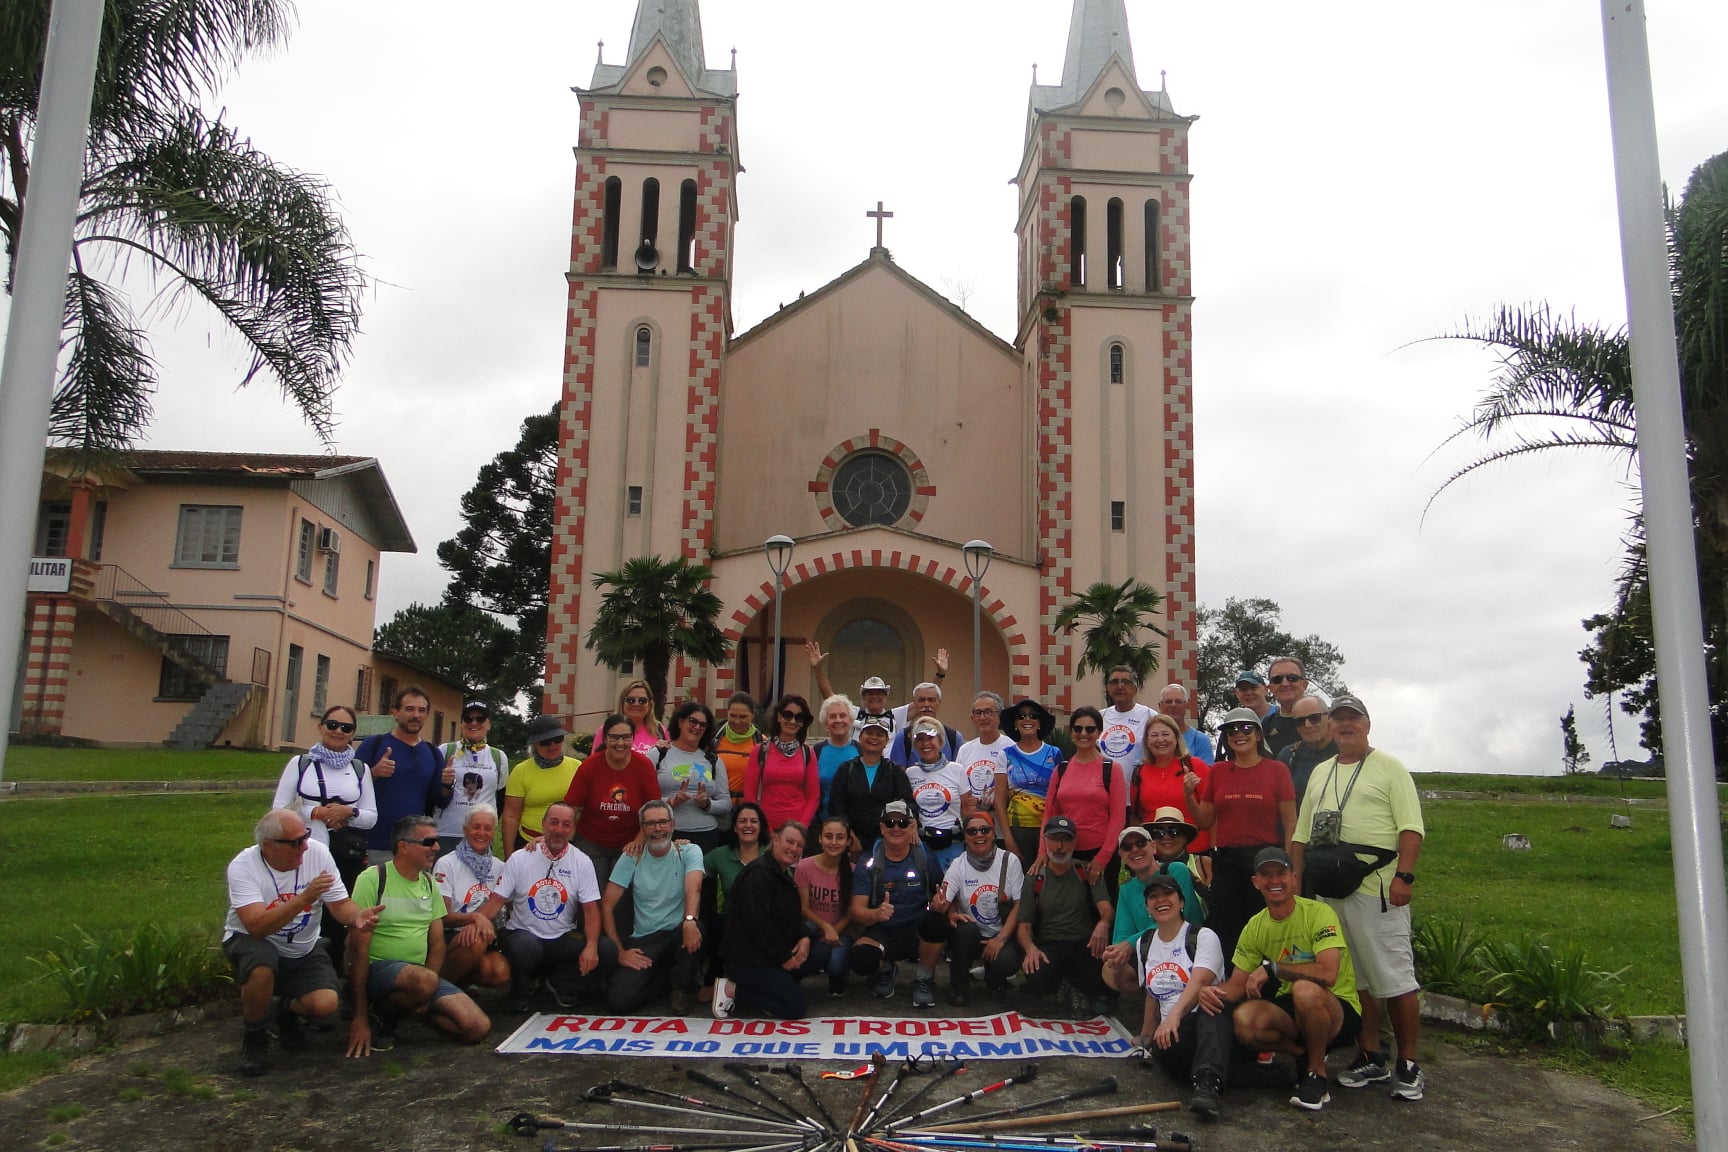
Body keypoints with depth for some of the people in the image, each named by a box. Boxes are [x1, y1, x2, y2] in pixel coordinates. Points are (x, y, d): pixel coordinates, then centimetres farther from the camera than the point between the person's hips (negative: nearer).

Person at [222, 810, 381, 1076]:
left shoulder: (317, 852, -13)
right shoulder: (243, 866, -22)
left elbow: (340, 905, -10)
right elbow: (257, 927, -34)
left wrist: (357, 917, -33)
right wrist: (304, 898, -45)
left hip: (303, 951, 3)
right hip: (251, 943, -3)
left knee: (325, 1004, -21)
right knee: (263, 966, -37)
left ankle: (288, 1010, 18)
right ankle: (254, 1038, -7)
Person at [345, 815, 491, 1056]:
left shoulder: (429, 883, 10)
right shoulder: (373, 879, -10)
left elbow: (437, 943, 9)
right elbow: (358, 948, -12)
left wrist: (424, 994, -9)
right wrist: (360, 1017, -15)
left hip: (419, 973, 6)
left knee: (478, 1027, -10)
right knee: (425, 980, -39)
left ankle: (409, 1005, 10)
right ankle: (380, 1017, -7)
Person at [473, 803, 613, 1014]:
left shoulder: (582, 863, 0)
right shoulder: (519, 859, -2)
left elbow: (591, 909, -5)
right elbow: (496, 900, -5)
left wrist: (591, 946, -21)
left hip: (564, 939, 2)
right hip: (524, 934, -2)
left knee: (607, 950, -23)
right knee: (524, 946, -38)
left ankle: (561, 984, 6)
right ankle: (520, 991, -2)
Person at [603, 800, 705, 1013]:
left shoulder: (689, 852, -2)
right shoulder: (632, 858, 3)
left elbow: (693, 887, -22)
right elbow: (607, 905, 0)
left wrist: (690, 920, -43)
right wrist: (619, 951, -9)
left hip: (678, 934, -1)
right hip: (643, 940, 2)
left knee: (694, 931, -37)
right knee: (618, 1000, -20)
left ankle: (681, 988, -7)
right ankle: (661, 976, 12)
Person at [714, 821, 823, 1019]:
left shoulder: (784, 875, 15)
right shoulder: (760, 872, -17)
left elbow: (794, 916, 18)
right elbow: (758, 922, -24)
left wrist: (805, 937, -4)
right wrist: (784, 957, -17)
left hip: (775, 952, 10)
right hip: (749, 958, -10)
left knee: (822, 954, -1)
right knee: (796, 1007, -16)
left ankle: (774, 982, 2)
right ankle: (731, 990, -6)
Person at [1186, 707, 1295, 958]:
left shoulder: (1277, 770, 0)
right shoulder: (1217, 771, 9)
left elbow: (1290, 823, -2)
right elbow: (1206, 821, 12)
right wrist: (1189, 796, -4)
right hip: (1225, 860, 3)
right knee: (1225, 932, 3)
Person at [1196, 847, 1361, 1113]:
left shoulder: (1319, 913, -15)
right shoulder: (1255, 927, 3)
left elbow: (1328, 974, -29)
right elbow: (1238, 985, 3)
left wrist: (1271, 967, -26)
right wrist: (1214, 992, -20)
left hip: (1340, 1011, -5)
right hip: (1290, 1010, 5)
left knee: (1305, 989, -38)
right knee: (1243, 1020, -27)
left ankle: (1317, 1073, -12)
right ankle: (1305, 1054, 3)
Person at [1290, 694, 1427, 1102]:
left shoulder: (1389, 767, 1)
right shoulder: (1320, 773, 17)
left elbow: (1410, 828, -7)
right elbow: (1302, 835, 20)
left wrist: (1403, 875, -18)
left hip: (1379, 890, -6)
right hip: (1330, 892, 6)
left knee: (1395, 980, -4)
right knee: (1356, 980, 11)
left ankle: (1408, 1066, 6)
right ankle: (1371, 1059, 20)